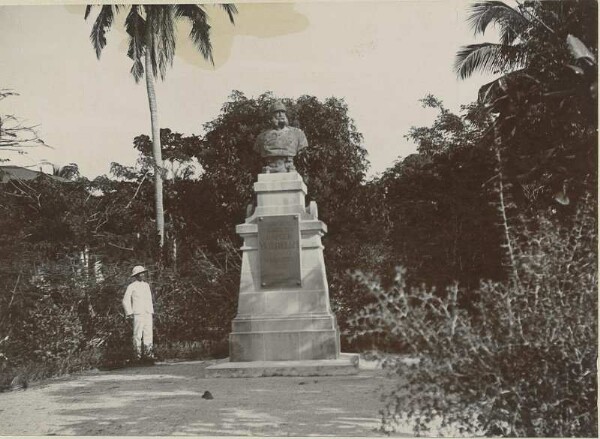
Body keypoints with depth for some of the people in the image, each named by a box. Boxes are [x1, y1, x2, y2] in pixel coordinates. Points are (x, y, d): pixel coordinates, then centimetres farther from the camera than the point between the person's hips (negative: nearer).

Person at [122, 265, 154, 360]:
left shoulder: (146, 285, 17)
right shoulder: (132, 286, 1)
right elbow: (126, 301, 2)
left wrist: (151, 311, 19)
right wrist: (129, 313, -4)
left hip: (148, 314, 5)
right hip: (138, 314, -5)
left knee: (148, 333, 1)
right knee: (137, 334, -6)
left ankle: (148, 352, 6)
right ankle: (138, 352, 1)